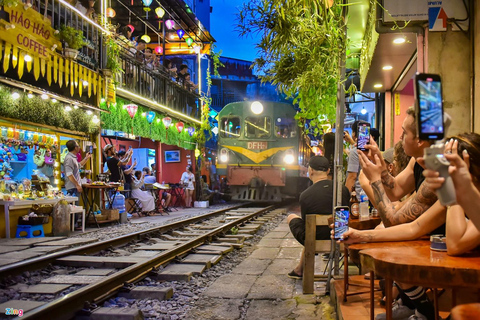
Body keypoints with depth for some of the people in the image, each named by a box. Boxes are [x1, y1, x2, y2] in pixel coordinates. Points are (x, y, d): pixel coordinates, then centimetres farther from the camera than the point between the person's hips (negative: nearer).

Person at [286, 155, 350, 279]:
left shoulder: (305, 195, -19)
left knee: (291, 217, 20)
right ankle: (299, 269, 45)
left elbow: (305, 223, -6)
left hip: (315, 241, -5)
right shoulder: (343, 189, -6)